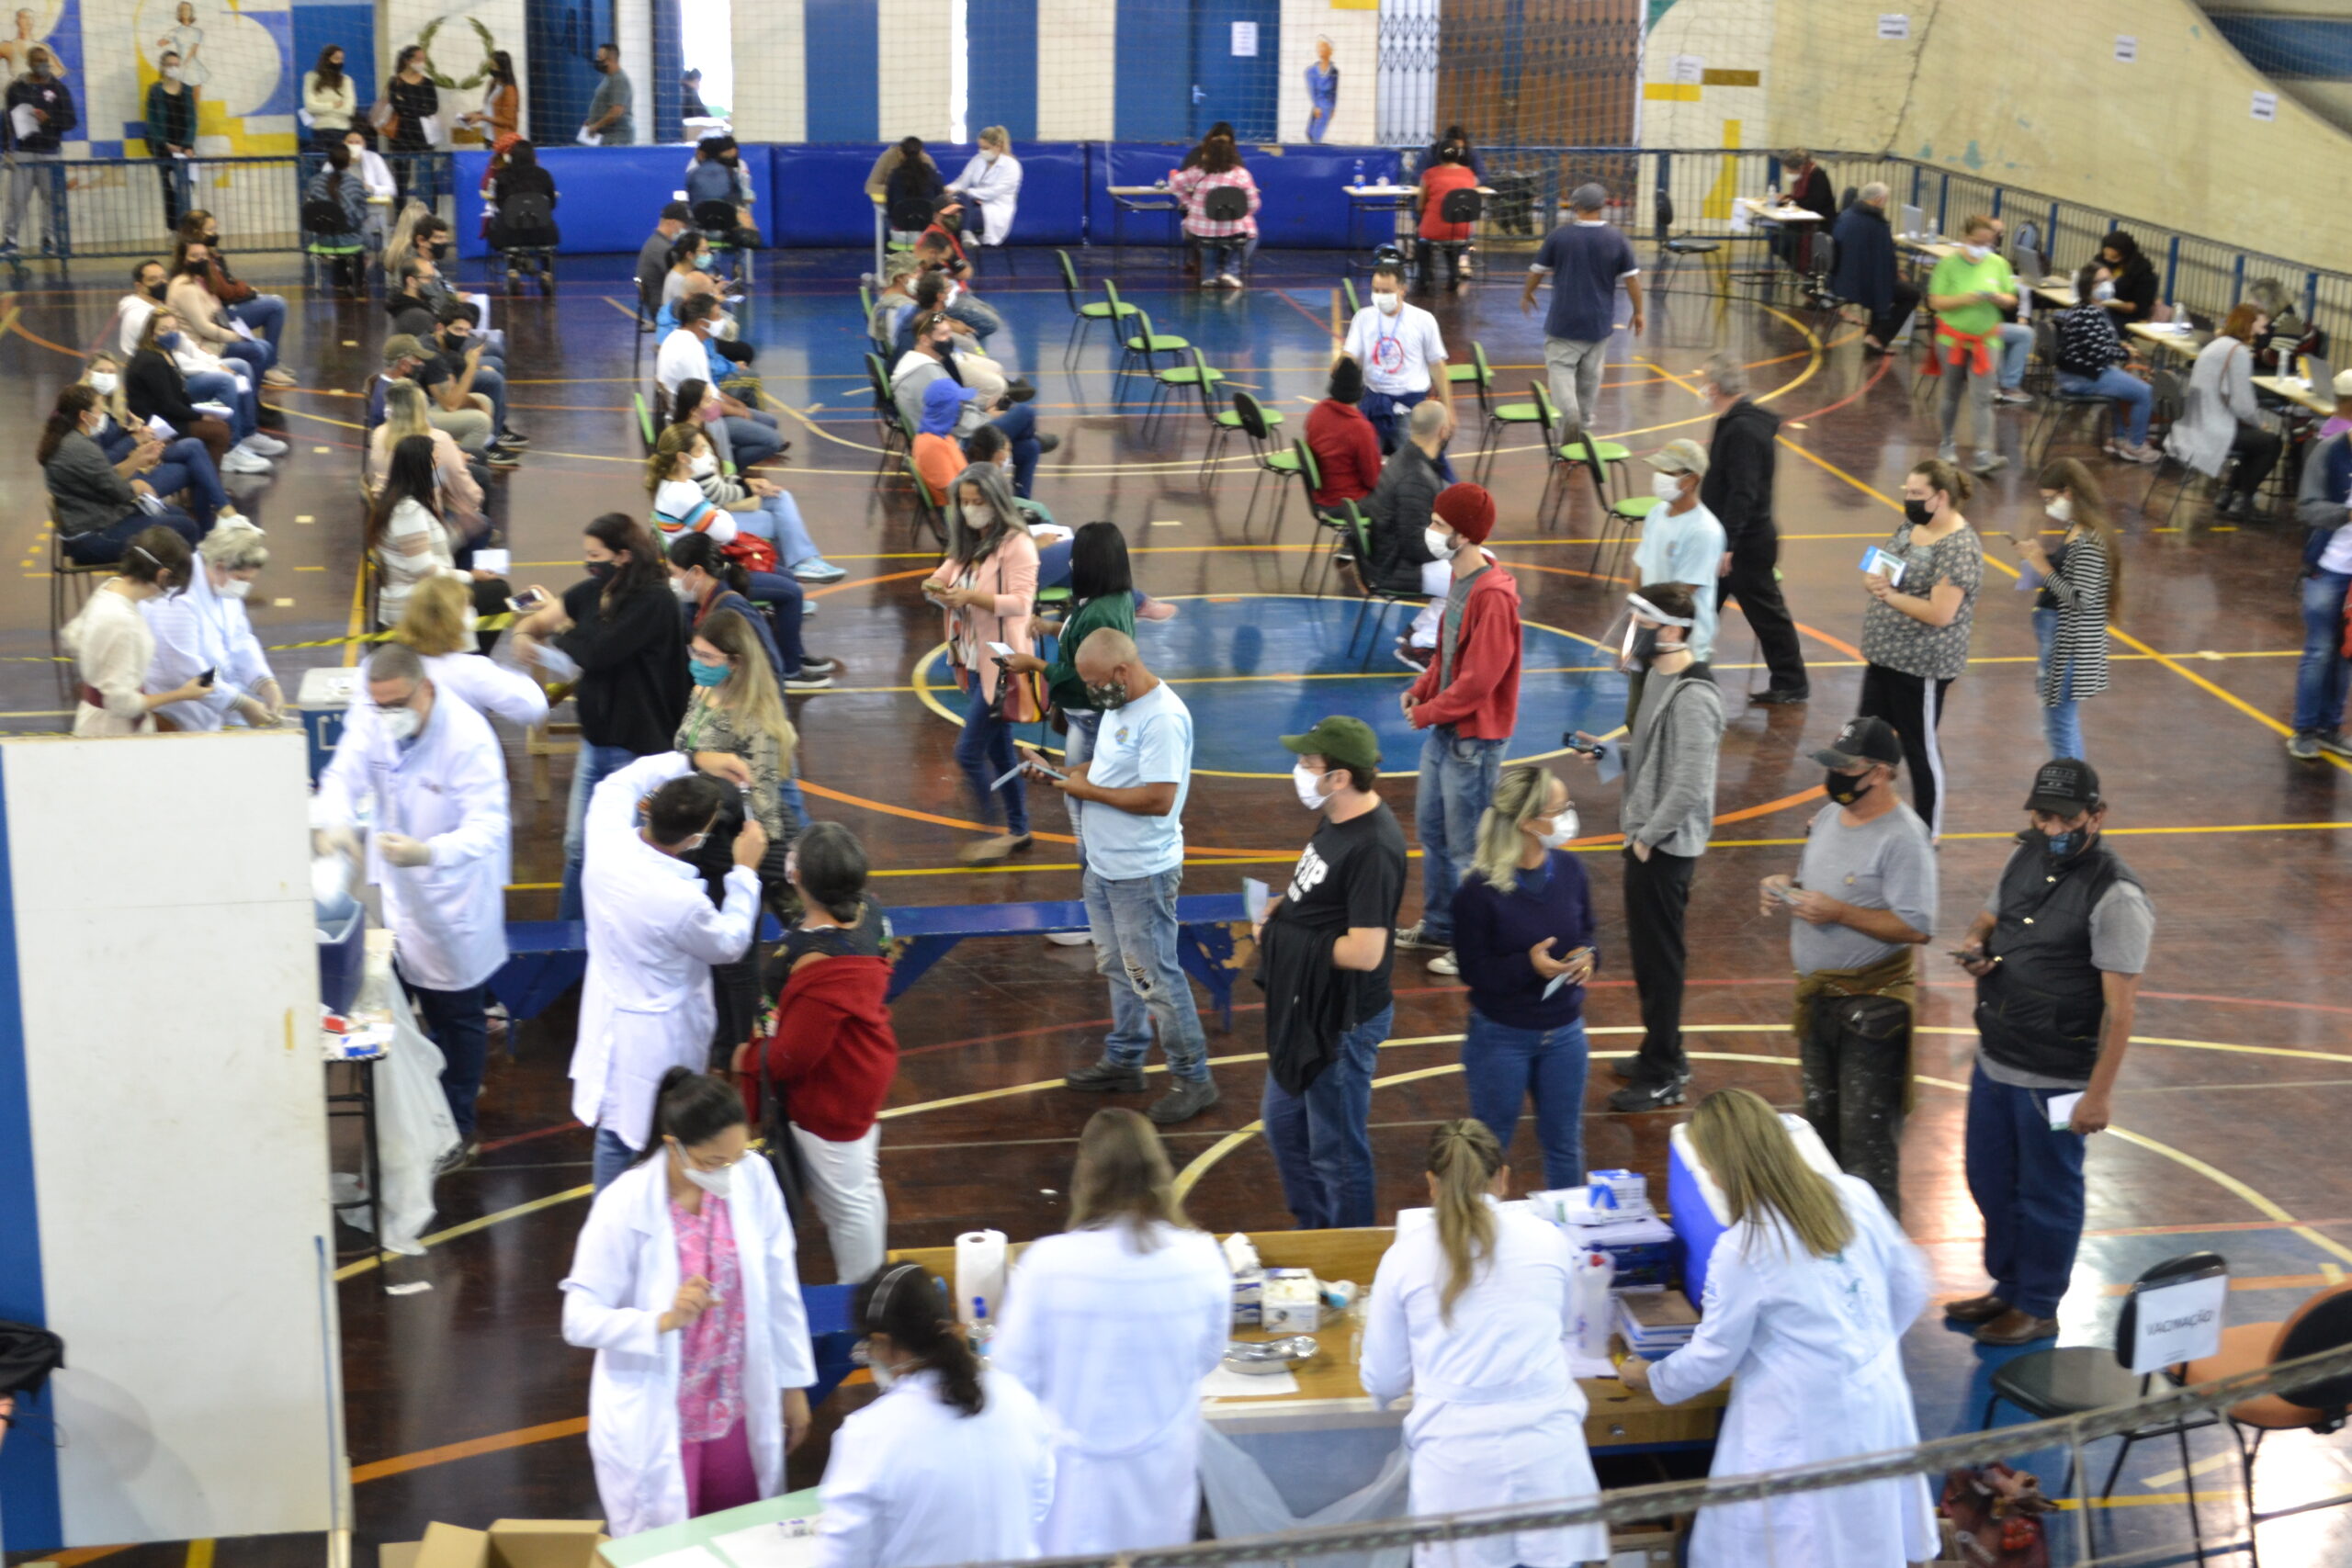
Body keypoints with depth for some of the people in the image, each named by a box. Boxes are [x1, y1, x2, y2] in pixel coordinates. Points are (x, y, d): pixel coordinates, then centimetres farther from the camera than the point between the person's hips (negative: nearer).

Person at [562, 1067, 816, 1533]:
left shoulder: (754, 1177, -10)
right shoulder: (624, 1206, -20)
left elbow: (780, 1288, 0)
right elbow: (580, 1320, -16)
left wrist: (794, 1385, 7)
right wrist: (665, 1320, -31)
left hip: (737, 1413, 3)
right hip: (656, 1427, -3)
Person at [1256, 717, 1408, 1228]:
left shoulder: (1373, 848, -27)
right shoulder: (1335, 820, 2)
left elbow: (1365, 952, -30)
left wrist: (1285, 939, -18)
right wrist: (1280, 911, -2)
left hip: (1343, 1022, -10)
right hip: (1303, 1011, 10)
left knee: (1336, 1151, 7)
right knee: (1282, 1124, 25)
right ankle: (1313, 1232, 44)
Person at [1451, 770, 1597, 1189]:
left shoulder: (1568, 870, -5)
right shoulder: (1479, 888, -20)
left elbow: (1586, 933, 8)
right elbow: (1472, 969, -15)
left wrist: (1588, 958, -14)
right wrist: (1528, 966, -30)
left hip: (1564, 1033, 4)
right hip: (1501, 1037, -4)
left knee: (1565, 1145, 17)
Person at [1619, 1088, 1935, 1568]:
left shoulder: (1742, 1250, -21)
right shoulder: (1855, 1196, -5)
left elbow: (1712, 1357, -8)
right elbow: (1911, 1288, 8)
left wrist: (1649, 1379, 10)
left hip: (1806, 1432, -6)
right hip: (1879, 1405, 7)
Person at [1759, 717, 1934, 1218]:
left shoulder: (1903, 836, -18)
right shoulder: (1828, 817, 8)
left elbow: (1915, 927, -24)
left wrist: (1838, 912, -26)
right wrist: (1784, 889, 0)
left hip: (1871, 1005, -9)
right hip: (1817, 997, 9)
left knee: (1867, 1138, -6)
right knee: (1821, 1121, 20)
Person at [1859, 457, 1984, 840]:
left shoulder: (1959, 547, -20)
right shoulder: (1909, 527, 6)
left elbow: (1940, 614, -26)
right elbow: (1874, 571, 13)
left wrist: (1889, 595, -17)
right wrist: (1873, 581, -11)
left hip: (1922, 666, -9)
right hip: (1884, 657, 9)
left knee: (1920, 749, 4)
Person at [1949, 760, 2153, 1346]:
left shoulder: (2115, 896, -20)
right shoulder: (2025, 859, 4)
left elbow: (2120, 1006, -20)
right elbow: (1988, 920, 21)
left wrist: (2100, 1093, -21)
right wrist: (1975, 947, -4)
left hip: (2054, 1079, -8)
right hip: (1994, 1061, 8)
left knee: (2046, 1193, 9)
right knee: (1989, 1181, 21)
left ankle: (2037, 1308, 27)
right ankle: (2008, 1287, 40)